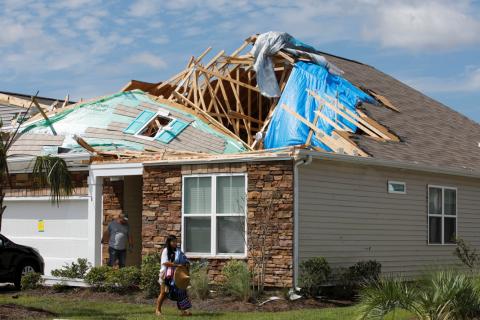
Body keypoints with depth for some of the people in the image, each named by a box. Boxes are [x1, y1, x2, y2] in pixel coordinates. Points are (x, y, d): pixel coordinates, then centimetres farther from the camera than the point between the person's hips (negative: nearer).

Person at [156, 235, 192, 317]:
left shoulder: (177, 251, 8)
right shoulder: (166, 250, -9)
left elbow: (183, 259, 11)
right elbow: (165, 262, -20)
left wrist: (186, 263, -13)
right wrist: (177, 265, -26)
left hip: (175, 275, 5)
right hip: (166, 275, -5)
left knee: (179, 291, 1)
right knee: (164, 292, 1)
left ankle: (183, 310, 3)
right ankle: (158, 310, 14)